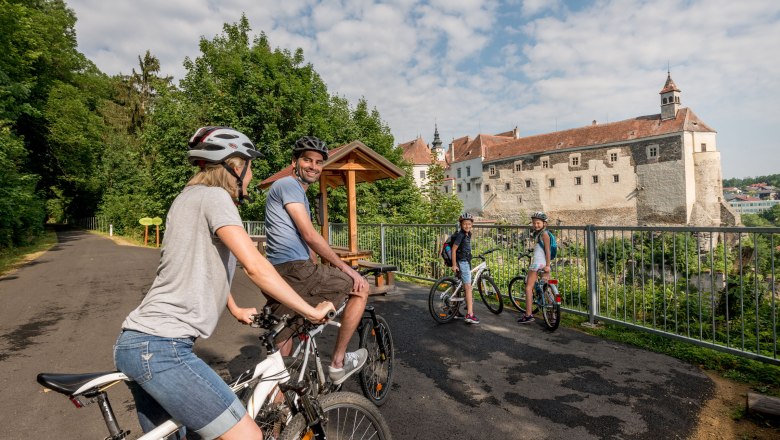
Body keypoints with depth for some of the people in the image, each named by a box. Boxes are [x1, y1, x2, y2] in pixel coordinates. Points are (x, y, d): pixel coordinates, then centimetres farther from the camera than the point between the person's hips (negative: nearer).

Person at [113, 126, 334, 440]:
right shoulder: (213, 195, -11)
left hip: (137, 343, 11)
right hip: (161, 347, -11)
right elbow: (256, 267, -21)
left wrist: (236, 310, 33)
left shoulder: (188, 197, 18)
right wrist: (312, 311, -14)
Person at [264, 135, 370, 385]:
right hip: (295, 270, -10)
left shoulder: (300, 194, 26)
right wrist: (345, 268, -9)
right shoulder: (288, 185, -6)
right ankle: (338, 362, 9)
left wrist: (322, 276, 24)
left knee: (282, 347, 16)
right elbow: (310, 235, -14)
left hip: (277, 276, 10)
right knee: (361, 288, 3)